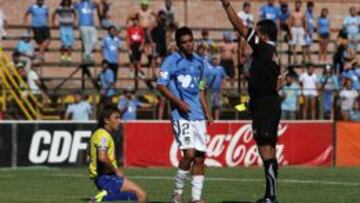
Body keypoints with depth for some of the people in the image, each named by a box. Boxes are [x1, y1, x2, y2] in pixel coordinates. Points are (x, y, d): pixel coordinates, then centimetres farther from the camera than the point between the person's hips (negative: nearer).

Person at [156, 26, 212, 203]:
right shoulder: (172, 61, -3)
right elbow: (161, 85, -8)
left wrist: (207, 112, 16)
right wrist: (178, 102, -17)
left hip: (198, 116, 6)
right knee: (189, 153, -17)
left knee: (200, 156, 3)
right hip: (181, 114, -6)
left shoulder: (199, 62, 16)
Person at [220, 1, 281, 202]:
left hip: (263, 104, -10)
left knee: (265, 149, -11)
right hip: (273, 103, 10)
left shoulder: (263, 48, -11)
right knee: (270, 150, 10)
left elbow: (240, 27, -13)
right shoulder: (274, 54, 15)